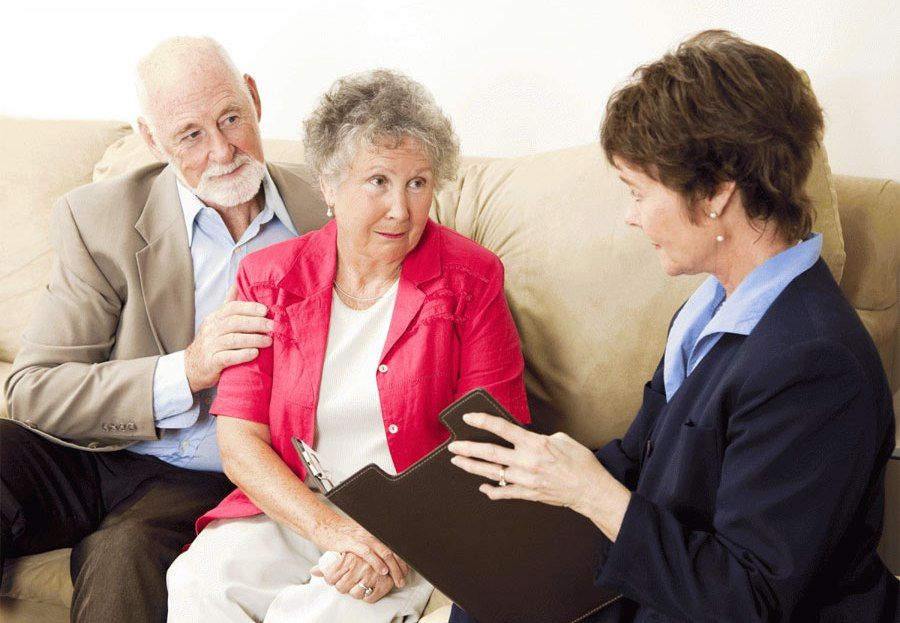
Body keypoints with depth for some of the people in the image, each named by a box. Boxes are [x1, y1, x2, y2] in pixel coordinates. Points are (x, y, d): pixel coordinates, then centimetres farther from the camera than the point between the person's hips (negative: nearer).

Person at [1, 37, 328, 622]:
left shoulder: (322, 212, 2)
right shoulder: (99, 219, -3)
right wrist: (187, 370, -22)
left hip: (207, 483, -1)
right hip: (89, 458, 1)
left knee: (123, 555, -33)